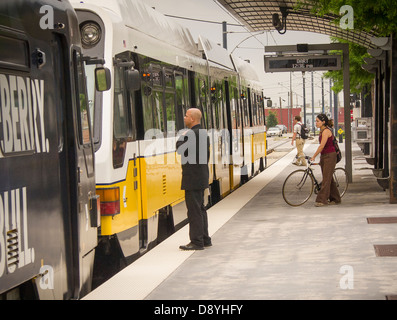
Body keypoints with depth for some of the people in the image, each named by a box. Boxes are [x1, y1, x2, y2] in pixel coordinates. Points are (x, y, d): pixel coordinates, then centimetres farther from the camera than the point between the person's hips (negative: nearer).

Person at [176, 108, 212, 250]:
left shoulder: (191, 134, -18)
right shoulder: (204, 133, 13)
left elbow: (180, 149, -13)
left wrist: (181, 137, 0)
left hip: (193, 179, -10)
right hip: (202, 176, 10)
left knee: (194, 210, -6)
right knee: (200, 208, 16)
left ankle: (197, 242, -3)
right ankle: (205, 239, 22)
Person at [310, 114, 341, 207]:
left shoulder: (326, 131, -16)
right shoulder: (322, 131, 13)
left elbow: (322, 146, -21)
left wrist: (314, 157, -17)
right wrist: (320, 158, 17)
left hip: (330, 156, -10)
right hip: (324, 157, 10)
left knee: (326, 178, -8)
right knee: (329, 178, 12)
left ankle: (322, 200, -9)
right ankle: (335, 199, 19)